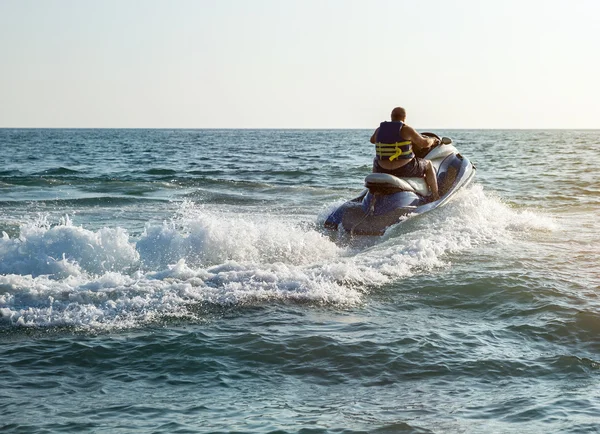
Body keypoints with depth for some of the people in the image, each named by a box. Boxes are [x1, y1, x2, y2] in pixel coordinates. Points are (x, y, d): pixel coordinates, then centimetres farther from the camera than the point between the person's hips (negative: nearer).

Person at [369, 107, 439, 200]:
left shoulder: (380, 129, 3)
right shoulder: (406, 129, -11)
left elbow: (372, 140, 24)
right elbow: (424, 143, -6)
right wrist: (432, 140, 15)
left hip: (383, 170, 4)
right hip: (405, 170, -4)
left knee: (376, 161, 38)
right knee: (428, 164, 20)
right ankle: (436, 197, 20)